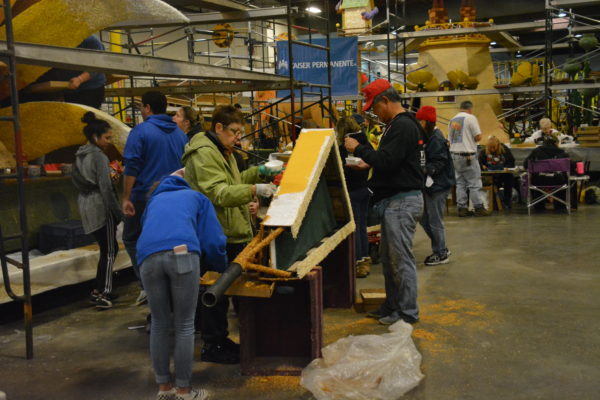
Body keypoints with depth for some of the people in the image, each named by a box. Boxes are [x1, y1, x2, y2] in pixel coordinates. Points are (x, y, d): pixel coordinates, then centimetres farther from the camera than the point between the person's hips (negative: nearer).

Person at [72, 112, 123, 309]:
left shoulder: (80, 156, 12)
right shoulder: (99, 156, -13)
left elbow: (77, 181, 18)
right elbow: (105, 187, -17)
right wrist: (118, 212, -13)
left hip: (85, 205, 8)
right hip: (100, 206, -8)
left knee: (107, 248, 16)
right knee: (109, 250, -1)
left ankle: (99, 290, 18)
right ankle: (102, 294, -4)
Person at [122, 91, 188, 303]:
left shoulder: (140, 131, -8)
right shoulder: (180, 134, 10)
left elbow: (131, 168, -14)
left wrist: (126, 198, -11)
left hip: (144, 198, -5)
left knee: (132, 239, 10)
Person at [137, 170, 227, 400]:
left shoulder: (155, 199, 40)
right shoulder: (197, 198, 30)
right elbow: (213, 241, 19)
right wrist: (223, 267, 36)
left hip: (148, 256, 3)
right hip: (182, 253, -3)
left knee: (159, 324, 17)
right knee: (184, 326, 8)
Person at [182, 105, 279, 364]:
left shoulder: (221, 151, 19)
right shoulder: (203, 154, -16)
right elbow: (219, 193, -26)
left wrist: (257, 172, 17)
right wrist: (254, 190, -34)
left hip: (230, 233, 11)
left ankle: (219, 340, 28)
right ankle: (212, 346, 9)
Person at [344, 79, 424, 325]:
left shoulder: (403, 126, -16)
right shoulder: (396, 125, 17)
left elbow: (387, 161, -23)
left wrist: (358, 149, -12)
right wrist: (369, 164, 14)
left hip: (402, 201, -11)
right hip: (393, 200, 11)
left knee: (401, 258, -4)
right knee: (388, 257, 16)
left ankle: (408, 312, 5)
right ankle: (392, 306, 26)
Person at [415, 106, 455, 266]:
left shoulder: (436, 139, -16)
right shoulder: (427, 137, 13)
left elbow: (438, 163, -22)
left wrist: (425, 170, -31)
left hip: (437, 186, -10)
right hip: (428, 183, 10)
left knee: (435, 221, -1)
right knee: (424, 219, 14)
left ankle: (441, 254, 12)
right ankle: (440, 249, 26)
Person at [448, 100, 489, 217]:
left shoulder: (452, 120, 13)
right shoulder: (471, 118, -6)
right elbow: (478, 137, -9)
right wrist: (477, 137, 11)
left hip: (454, 154, 6)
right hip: (467, 155, -6)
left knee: (460, 183, 9)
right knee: (474, 183, -1)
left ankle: (462, 208, 9)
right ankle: (479, 208, 0)